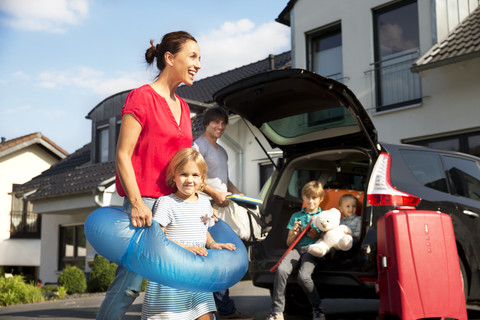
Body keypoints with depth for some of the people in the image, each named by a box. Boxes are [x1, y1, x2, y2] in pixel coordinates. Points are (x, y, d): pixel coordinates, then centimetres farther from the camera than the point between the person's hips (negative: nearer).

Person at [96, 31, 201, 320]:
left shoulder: (182, 107, 16)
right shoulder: (142, 97, -6)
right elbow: (122, 156, -10)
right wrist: (137, 203, -18)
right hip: (144, 203, -7)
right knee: (130, 281, -7)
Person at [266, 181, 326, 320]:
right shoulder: (296, 216, 21)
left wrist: (317, 236, -7)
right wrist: (294, 234, -1)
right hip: (296, 248, 3)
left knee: (303, 276, -31)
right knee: (281, 270, -28)